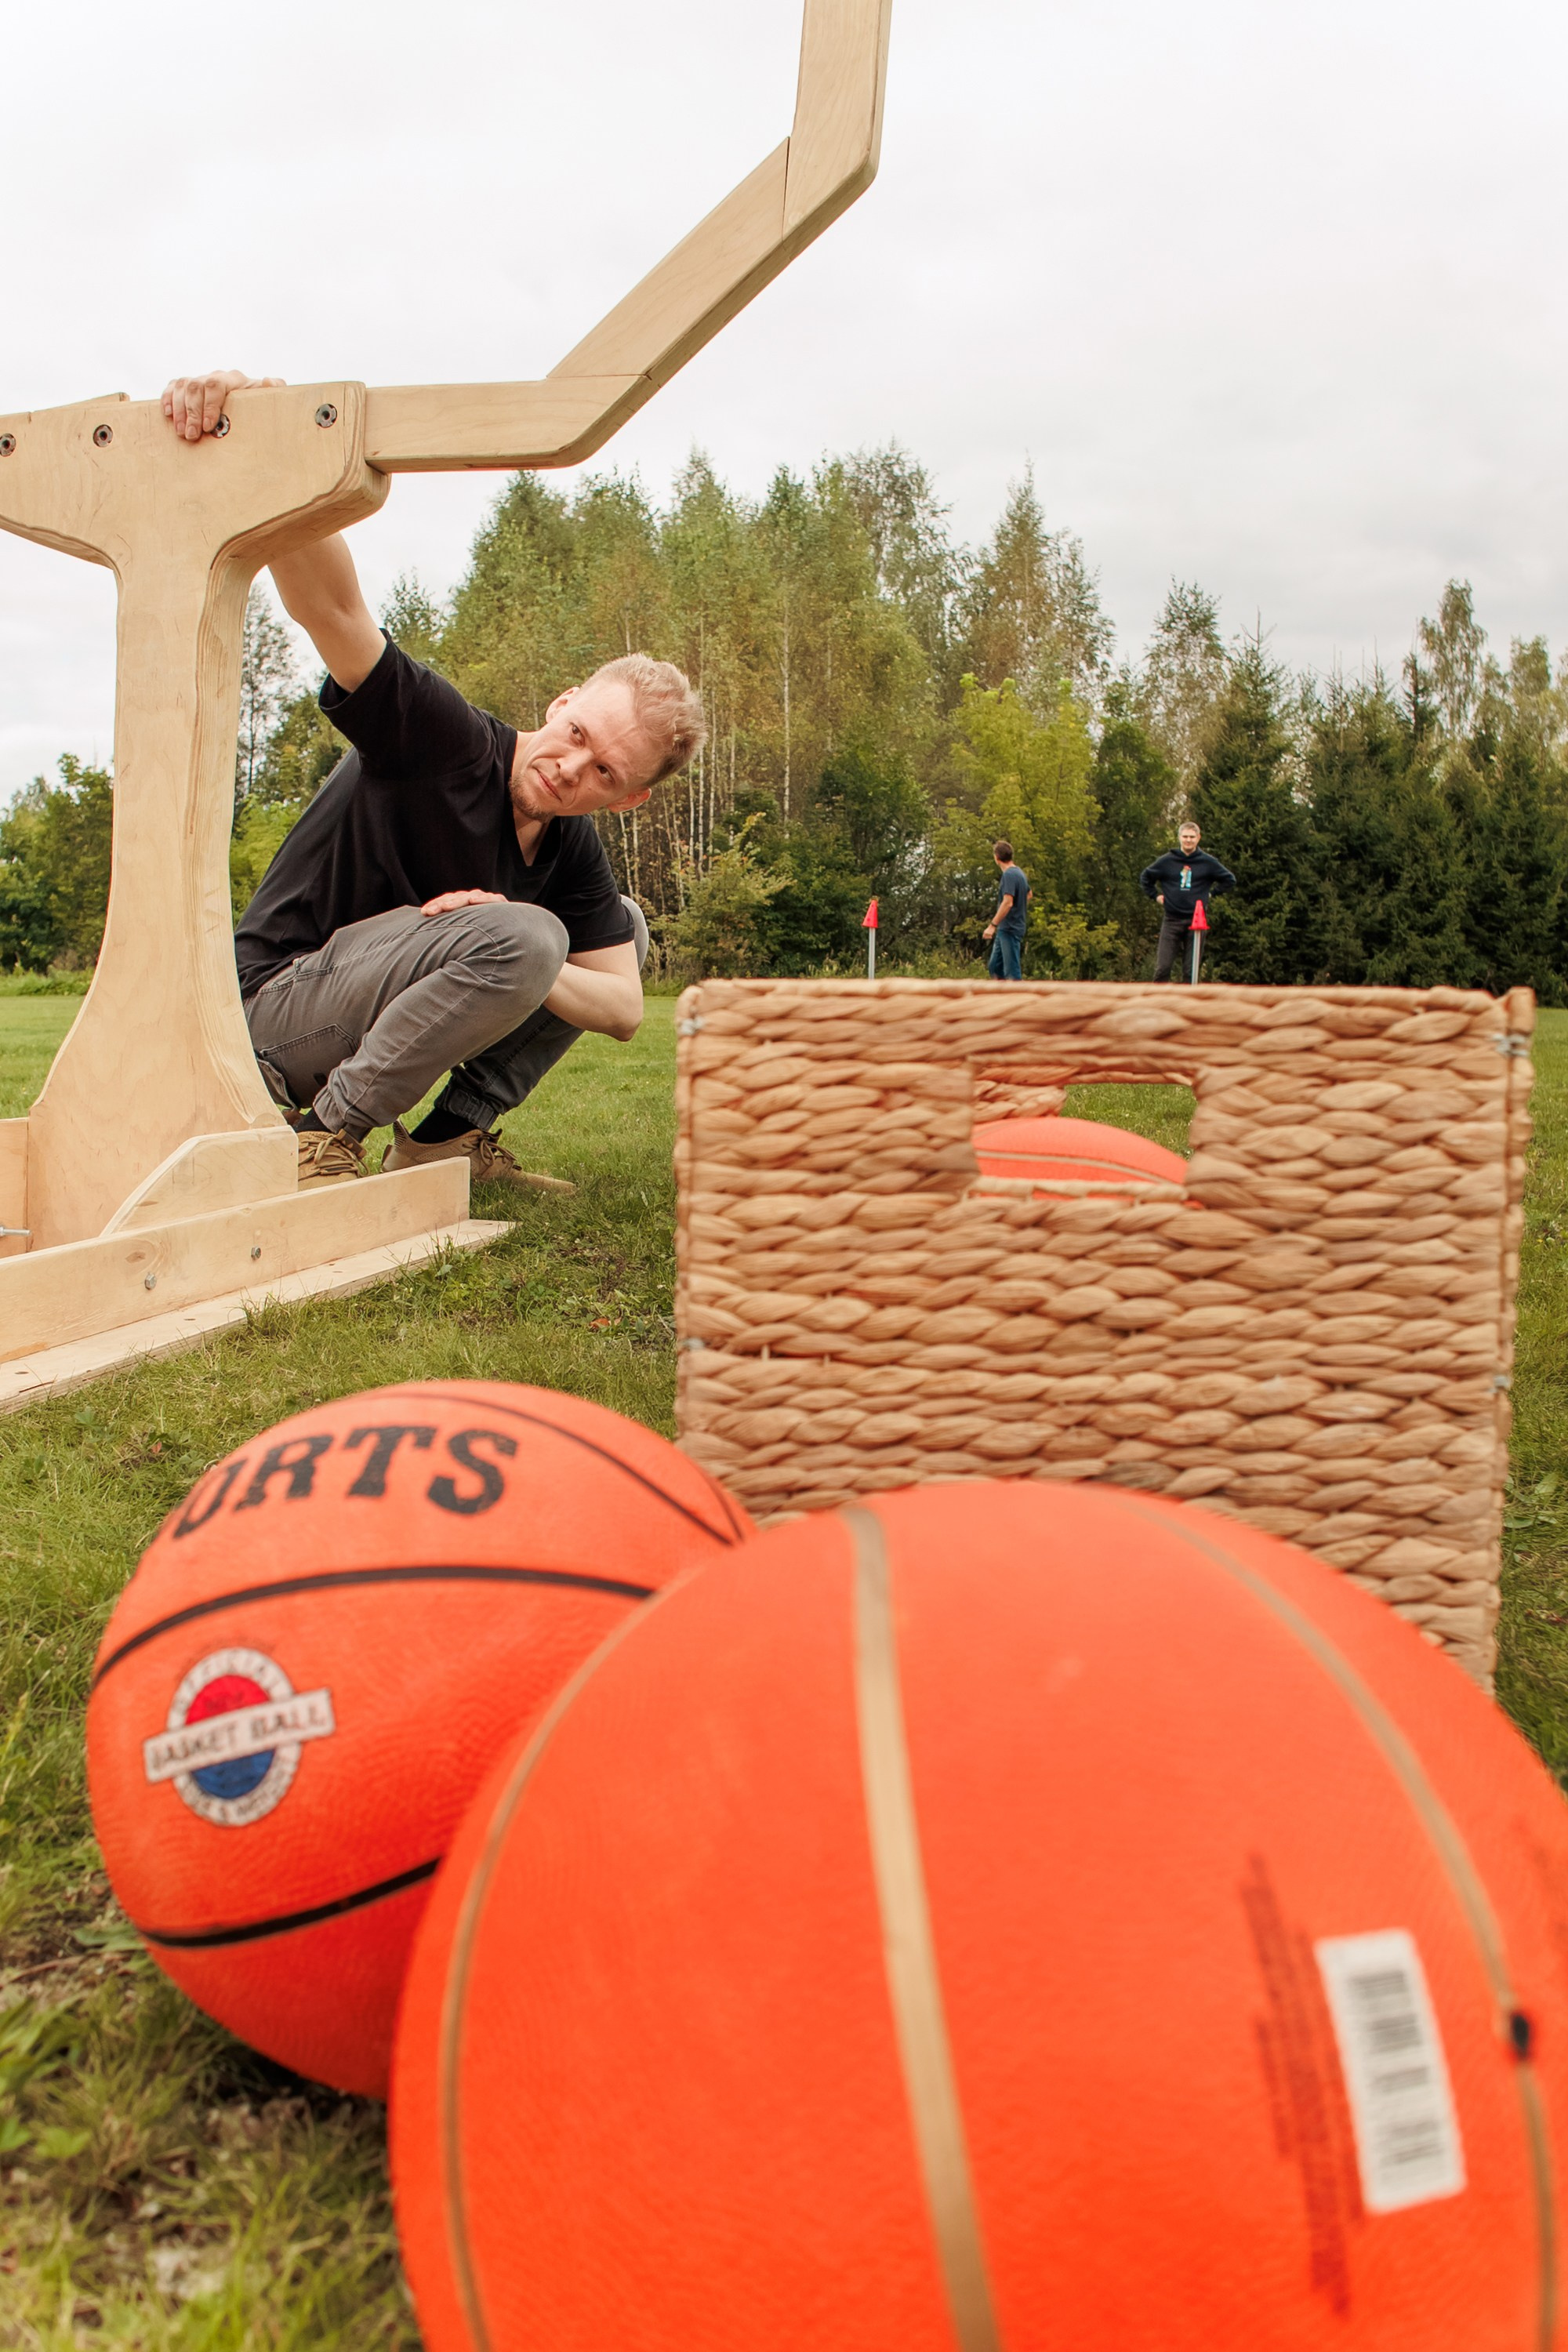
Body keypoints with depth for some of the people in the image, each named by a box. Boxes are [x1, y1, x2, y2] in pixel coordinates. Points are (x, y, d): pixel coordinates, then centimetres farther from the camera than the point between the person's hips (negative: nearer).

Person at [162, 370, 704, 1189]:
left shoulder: (574, 852, 2)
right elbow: (330, 606, -35)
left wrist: (524, 978, -22)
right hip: (280, 1002, -8)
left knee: (624, 923, 7)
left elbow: (624, 1007, -1)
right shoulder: (445, 739, -19)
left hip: (379, 995, 8)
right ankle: (326, 1131, -18)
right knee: (524, 936, -32)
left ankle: (452, 1131, 1)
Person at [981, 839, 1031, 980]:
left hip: (1010, 930, -10)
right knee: (995, 966, 13)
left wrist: (992, 925, -25)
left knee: (1012, 971, -8)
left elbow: (1008, 903, -24)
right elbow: (1028, 894, 29)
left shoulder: (1009, 875, -16)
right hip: (1004, 930, 10)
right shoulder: (1020, 873, 13)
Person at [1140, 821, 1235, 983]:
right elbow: (1145, 877, 17)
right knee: (1162, 968, -4)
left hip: (1196, 921, 0)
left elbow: (1230, 880, 14)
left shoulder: (1208, 863, 3)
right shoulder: (1167, 861, 3)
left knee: (1191, 971, 4)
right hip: (1171, 921, 0)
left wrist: (1211, 893, 7)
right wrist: (1155, 896, 8)